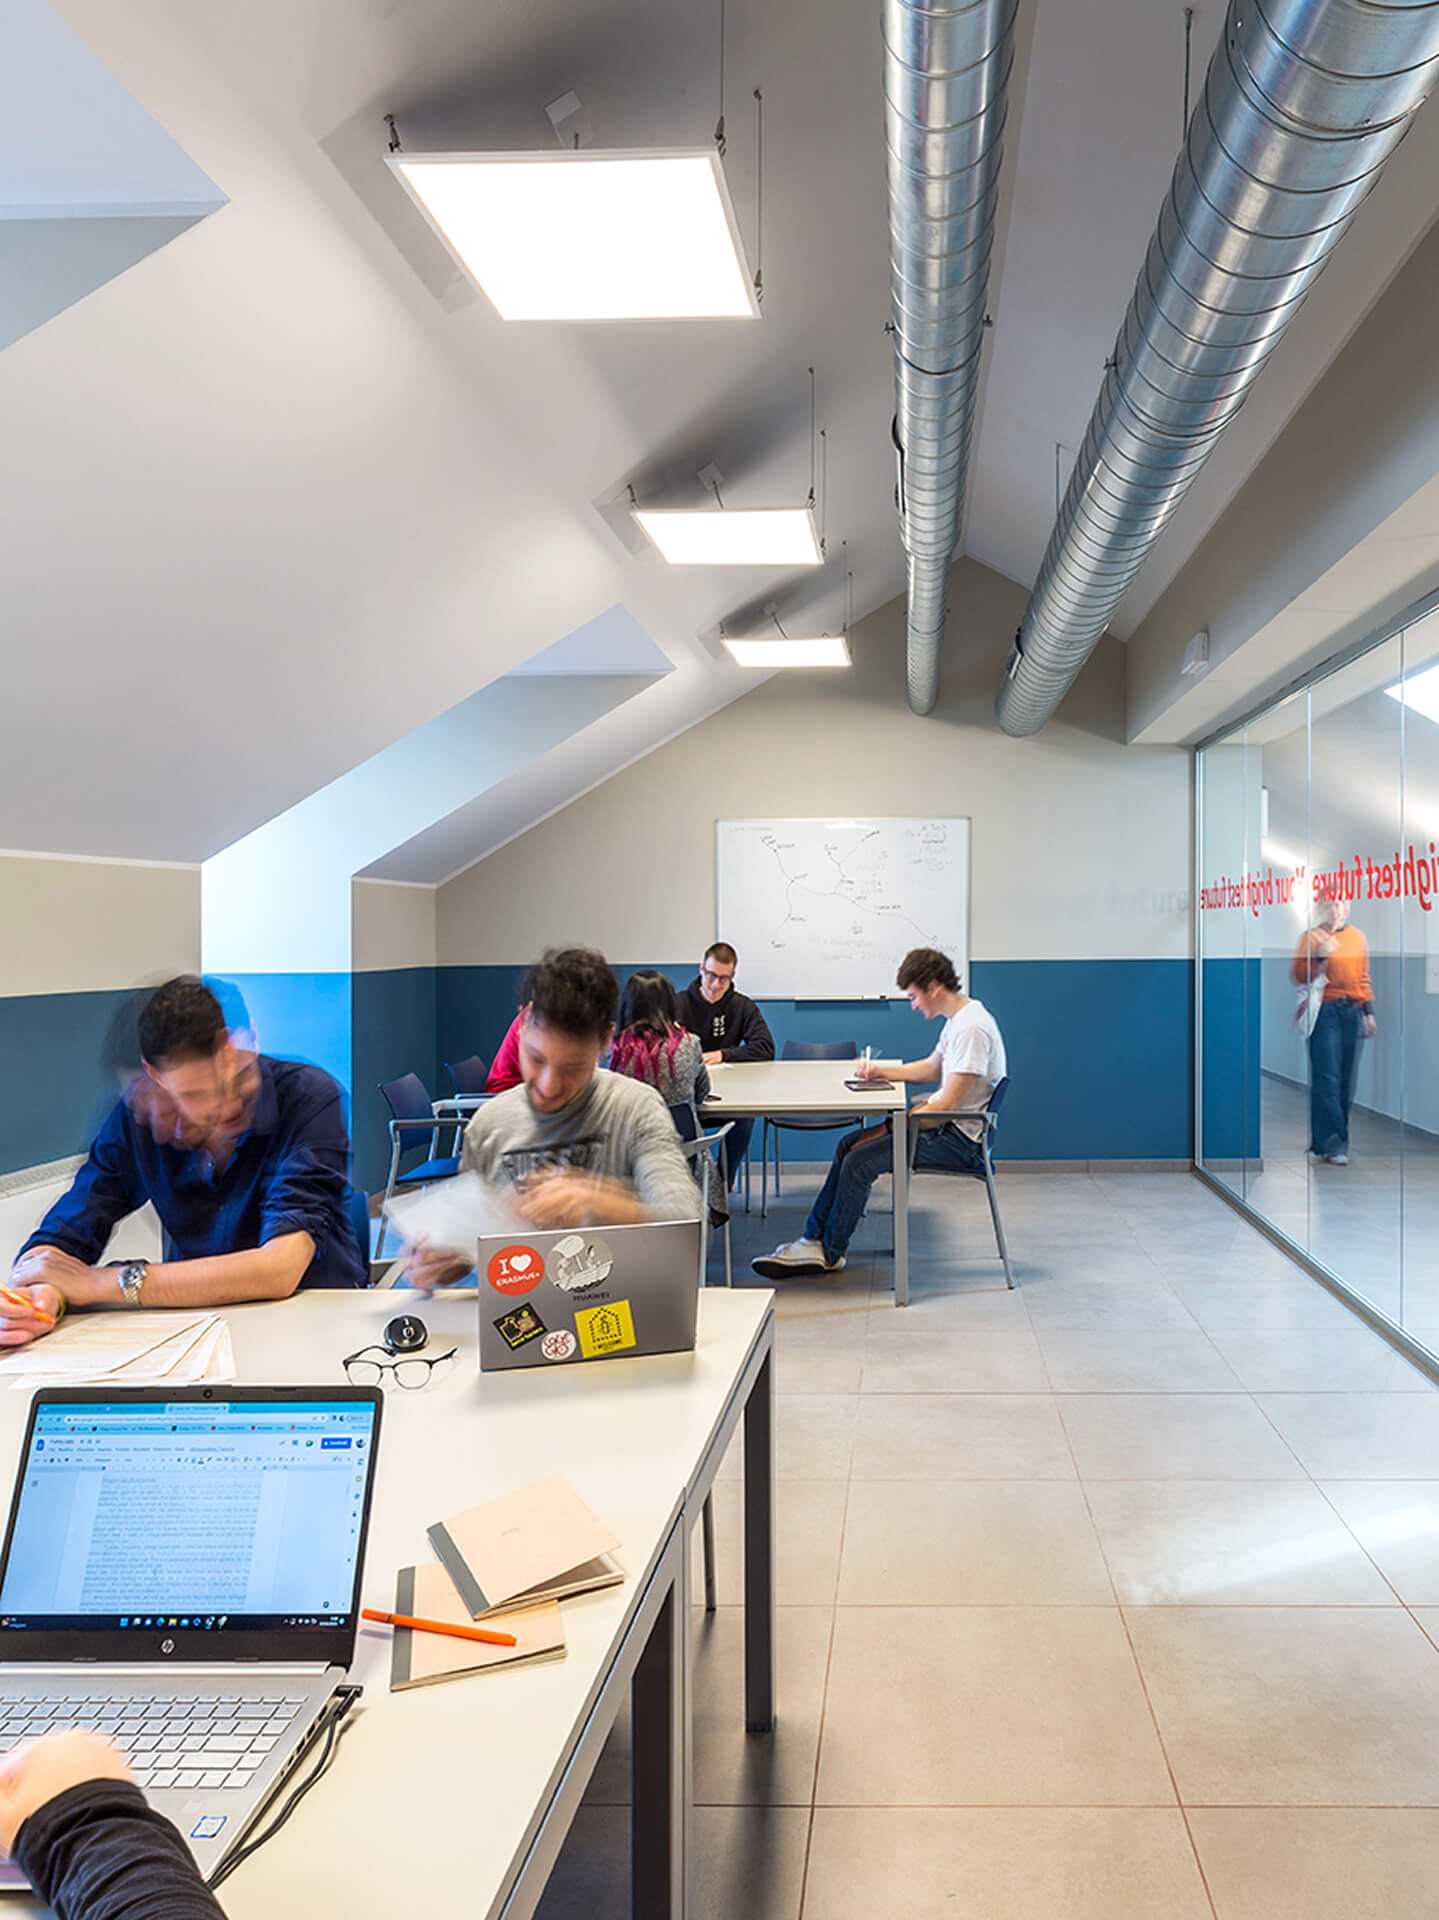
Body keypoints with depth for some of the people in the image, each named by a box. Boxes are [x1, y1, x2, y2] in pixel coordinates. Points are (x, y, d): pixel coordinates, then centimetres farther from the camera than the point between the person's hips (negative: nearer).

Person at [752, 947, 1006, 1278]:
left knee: (860, 1161, -16)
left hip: (962, 1140, -11)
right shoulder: (958, 1019, 11)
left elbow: (946, 1106, -24)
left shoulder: (971, 1028, -22)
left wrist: (887, 1129, -17)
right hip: (948, 1125, 11)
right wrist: (880, 1070, 12)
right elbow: (932, 1069, 27)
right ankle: (815, 1239, 5)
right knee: (848, 1145, 6)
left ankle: (828, 1253, 0)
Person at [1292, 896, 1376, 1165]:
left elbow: (1364, 977, 18)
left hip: (1352, 1012, 5)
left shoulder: (1358, 937, 14)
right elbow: (1298, 976, -4)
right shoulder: (1310, 937, 1)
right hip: (1324, 1012, -5)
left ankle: (1324, 1142, 12)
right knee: (1327, 1078, -10)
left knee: (1346, 1079, 4)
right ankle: (1331, 1144, -9)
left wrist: (1369, 1012, 12)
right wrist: (1319, 956, -17)